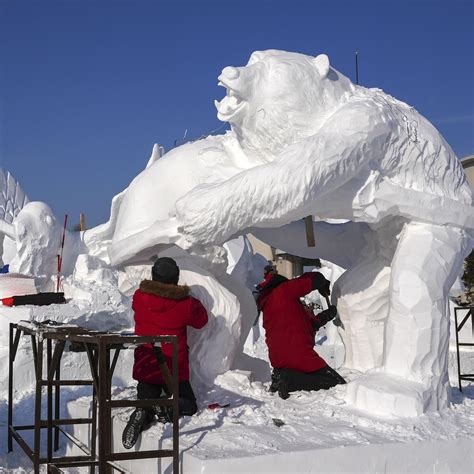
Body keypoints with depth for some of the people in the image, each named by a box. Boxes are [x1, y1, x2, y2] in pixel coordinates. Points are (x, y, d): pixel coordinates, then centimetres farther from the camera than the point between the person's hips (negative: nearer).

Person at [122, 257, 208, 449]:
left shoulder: (139, 297, -6)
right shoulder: (184, 303, -13)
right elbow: (201, 320, 4)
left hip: (144, 367, 2)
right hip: (174, 369, -2)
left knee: (145, 404, 14)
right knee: (189, 405, 14)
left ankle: (143, 414, -23)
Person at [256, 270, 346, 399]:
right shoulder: (283, 291, -2)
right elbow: (314, 279, -2)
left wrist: (322, 318, 21)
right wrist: (323, 285, 19)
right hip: (299, 354, -9)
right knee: (338, 384, -8)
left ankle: (281, 376, 3)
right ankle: (289, 380, -17)